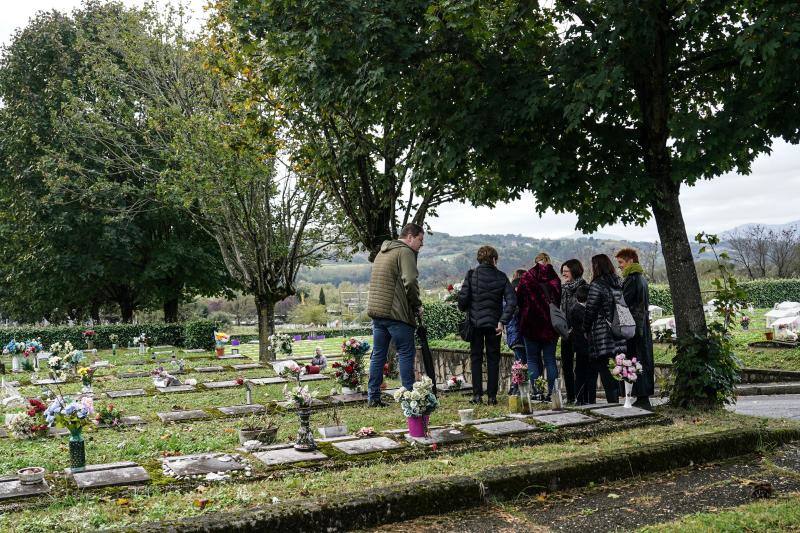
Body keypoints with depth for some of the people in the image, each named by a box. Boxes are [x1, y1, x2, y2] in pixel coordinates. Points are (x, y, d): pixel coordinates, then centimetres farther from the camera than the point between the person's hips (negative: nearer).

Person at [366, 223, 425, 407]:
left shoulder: (382, 252, 21)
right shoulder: (405, 252, -8)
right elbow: (410, 281, -20)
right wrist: (417, 305, -7)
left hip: (376, 310, 8)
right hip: (396, 312, -8)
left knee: (378, 354, 11)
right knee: (406, 353, -1)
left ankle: (373, 397, 14)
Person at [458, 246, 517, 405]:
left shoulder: (472, 275, -6)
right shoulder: (501, 277, -1)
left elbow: (462, 298, -11)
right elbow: (512, 301, -9)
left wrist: (465, 310, 10)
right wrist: (502, 321, -7)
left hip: (475, 322, -1)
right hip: (494, 324, 1)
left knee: (476, 358, 9)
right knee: (493, 359, 9)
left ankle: (477, 395, 6)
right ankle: (492, 396, 9)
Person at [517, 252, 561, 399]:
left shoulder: (527, 277, -5)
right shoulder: (554, 278, 1)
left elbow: (519, 300, 1)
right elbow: (559, 301, 7)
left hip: (531, 325, -2)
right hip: (551, 326, 2)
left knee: (533, 359, 4)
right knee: (550, 359, 8)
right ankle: (552, 392, 5)